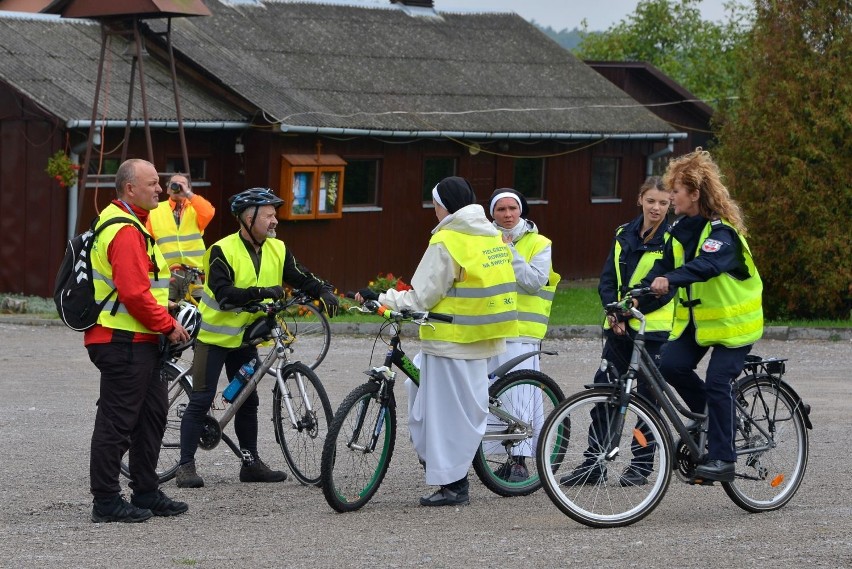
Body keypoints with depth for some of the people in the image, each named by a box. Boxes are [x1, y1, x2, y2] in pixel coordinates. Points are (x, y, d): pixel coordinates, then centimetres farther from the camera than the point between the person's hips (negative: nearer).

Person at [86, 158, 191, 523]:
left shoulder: (123, 224, 17)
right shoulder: (125, 232, -18)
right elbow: (134, 293, -24)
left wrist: (162, 318, 16)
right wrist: (168, 326, -14)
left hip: (138, 342, 11)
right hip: (124, 343, -11)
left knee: (152, 414, 16)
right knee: (117, 421, -5)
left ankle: (147, 493, 23)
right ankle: (106, 502, 0)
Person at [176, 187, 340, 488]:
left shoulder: (277, 250, -2)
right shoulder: (223, 250, -20)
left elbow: (303, 279, -1)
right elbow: (223, 293, -30)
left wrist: (325, 292, -21)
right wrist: (261, 292, -39)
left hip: (245, 337, 6)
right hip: (214, 335, -6)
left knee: (247, 401, 12)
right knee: (201, 400, -6)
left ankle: (251, 463, 21)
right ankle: (186, 465, -2)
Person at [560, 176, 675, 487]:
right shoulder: (624, 234, 11)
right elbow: (608, 279, 10)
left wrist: (629, 312, -17)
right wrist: (614, 312, -8)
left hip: (655, 331, -5)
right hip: (619, 329, 5)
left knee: (649, 398, 2)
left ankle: (641, 465, 12)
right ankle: (593, 464, 9)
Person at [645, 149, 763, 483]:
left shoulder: (721, 231, -21)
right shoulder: (682, 230, 5)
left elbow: (707, 264, -40)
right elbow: (665, 266, 1)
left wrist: (670, 279, -54)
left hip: (732, 318, -7)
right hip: (697, 316, 7)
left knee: (717, 382, -14)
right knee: (672, 365, -13)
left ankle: (722, 459, -7)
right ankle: (708, 414, 11)